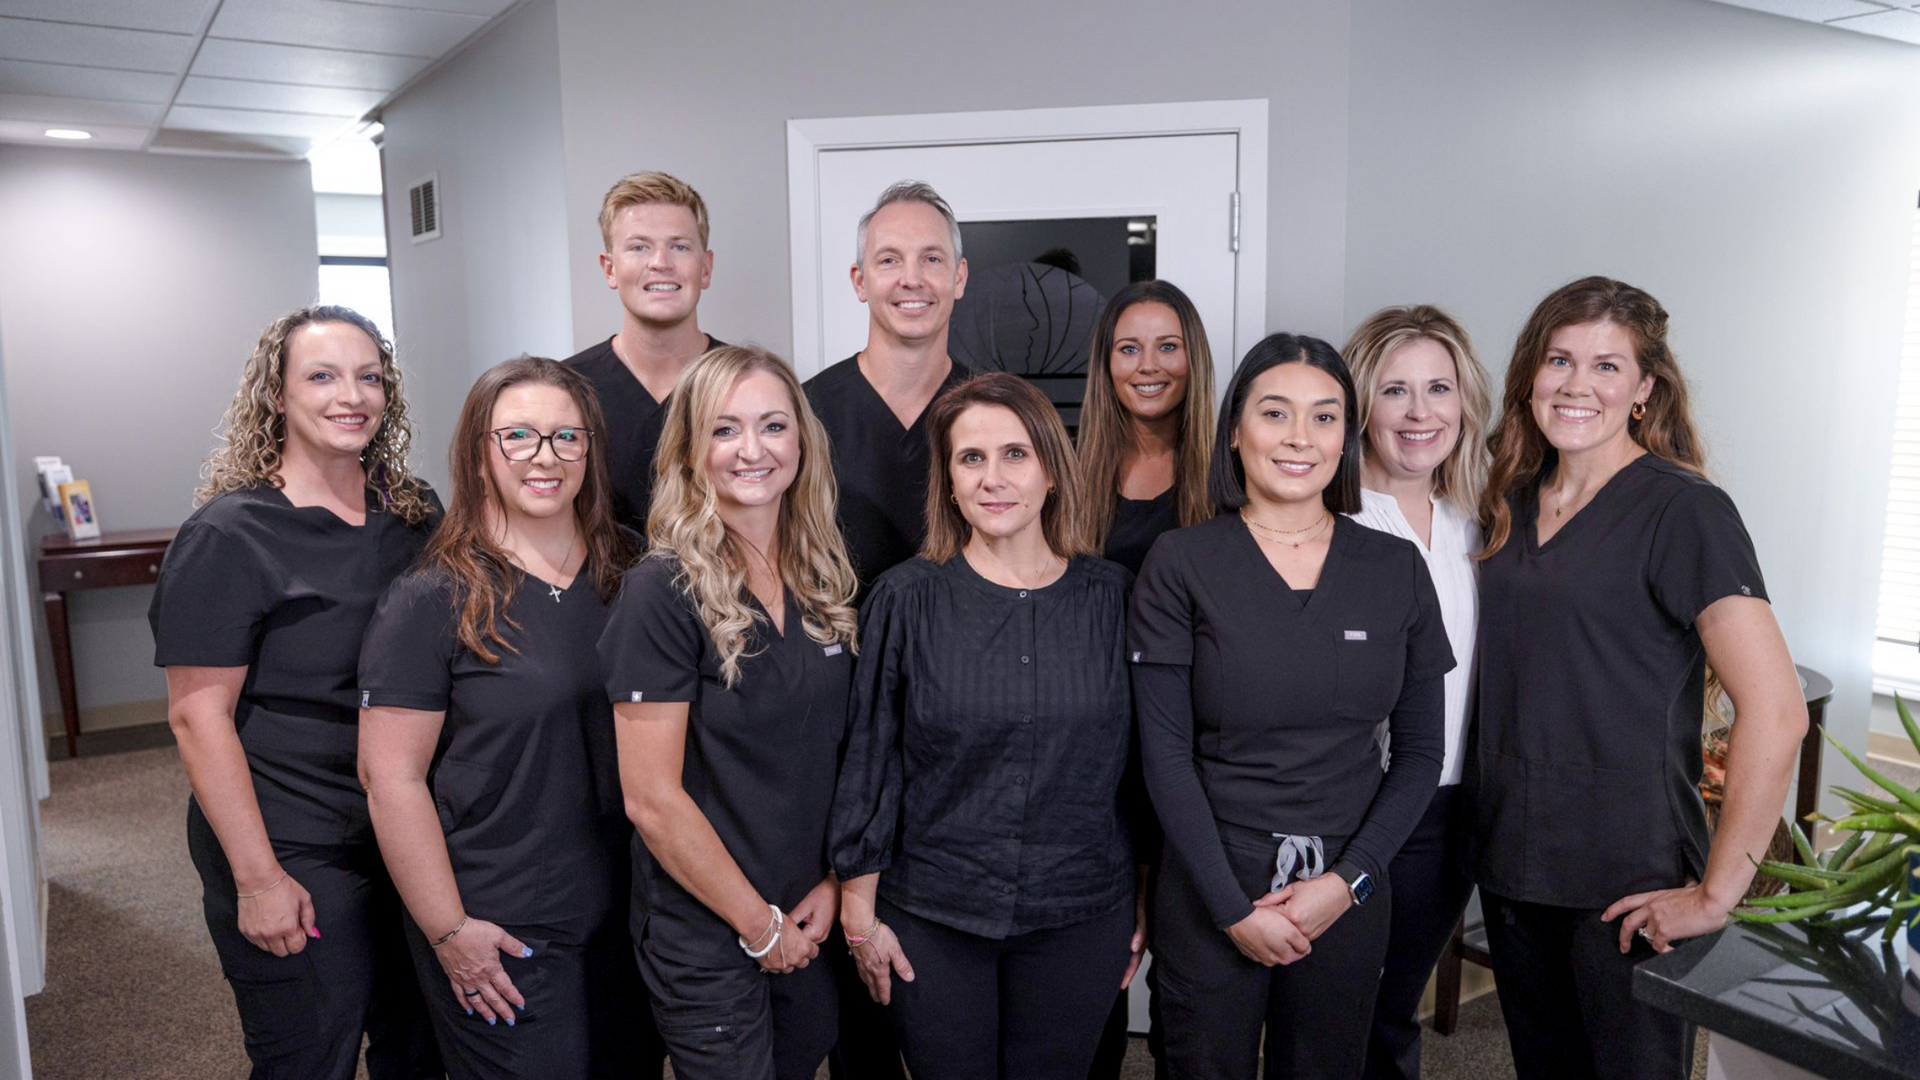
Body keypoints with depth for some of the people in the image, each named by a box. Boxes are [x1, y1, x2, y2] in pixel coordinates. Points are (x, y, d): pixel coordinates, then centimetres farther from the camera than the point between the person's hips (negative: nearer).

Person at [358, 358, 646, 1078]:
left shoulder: (627, 579, 3)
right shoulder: (433, 600, -11)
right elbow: (393, 778, -12)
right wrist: (448, 930, -12)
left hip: (625, 915, 5)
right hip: (500, 938, -5)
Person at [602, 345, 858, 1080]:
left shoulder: (825, 581, 1)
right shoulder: (664, 591, -16)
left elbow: (838, 751, 7)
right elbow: (652, 799, -17)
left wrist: (834, 886, -3)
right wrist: (761, 925, -11)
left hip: (814, 926, 5)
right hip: (707, 940, -5)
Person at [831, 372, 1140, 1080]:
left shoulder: (1110, 597, -3)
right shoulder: (905, 598, -7)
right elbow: (868, 764, -3)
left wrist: (1146, 906, 6)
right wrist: (859, 914, -2)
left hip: (1081, 918, 1)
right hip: (930, 919, -1)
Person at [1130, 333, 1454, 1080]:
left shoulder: (1396, 569, 1)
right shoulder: (1181, 563, -7)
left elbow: (1420, 752, 4)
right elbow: (1165, 752, -8)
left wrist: (1348, 880, -6)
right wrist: (1236, 908, -11)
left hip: (1348, 897, 3)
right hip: (1210, 892, -2)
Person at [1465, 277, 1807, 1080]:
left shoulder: (1682, 510, -13)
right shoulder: (1513, 501, 6)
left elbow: (1776, 712, -20)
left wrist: (1716, 892, -17)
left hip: (1626, 886, -6)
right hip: (1510, 862, 6)